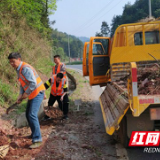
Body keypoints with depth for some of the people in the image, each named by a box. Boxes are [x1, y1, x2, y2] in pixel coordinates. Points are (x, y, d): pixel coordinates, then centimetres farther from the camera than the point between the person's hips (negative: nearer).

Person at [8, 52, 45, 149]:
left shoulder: (25, 68, -21)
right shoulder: (18, 69, 11)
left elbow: (33, 83, -29)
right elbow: (22, 84, 16)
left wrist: (26, 93, -18)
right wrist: (20, 95, 3)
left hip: (37, 93, -10)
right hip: (32, 94, 10)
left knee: (32, 115, -17)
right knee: (28, 115, 16)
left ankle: (37, 140, -15)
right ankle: (35, 134, 31)